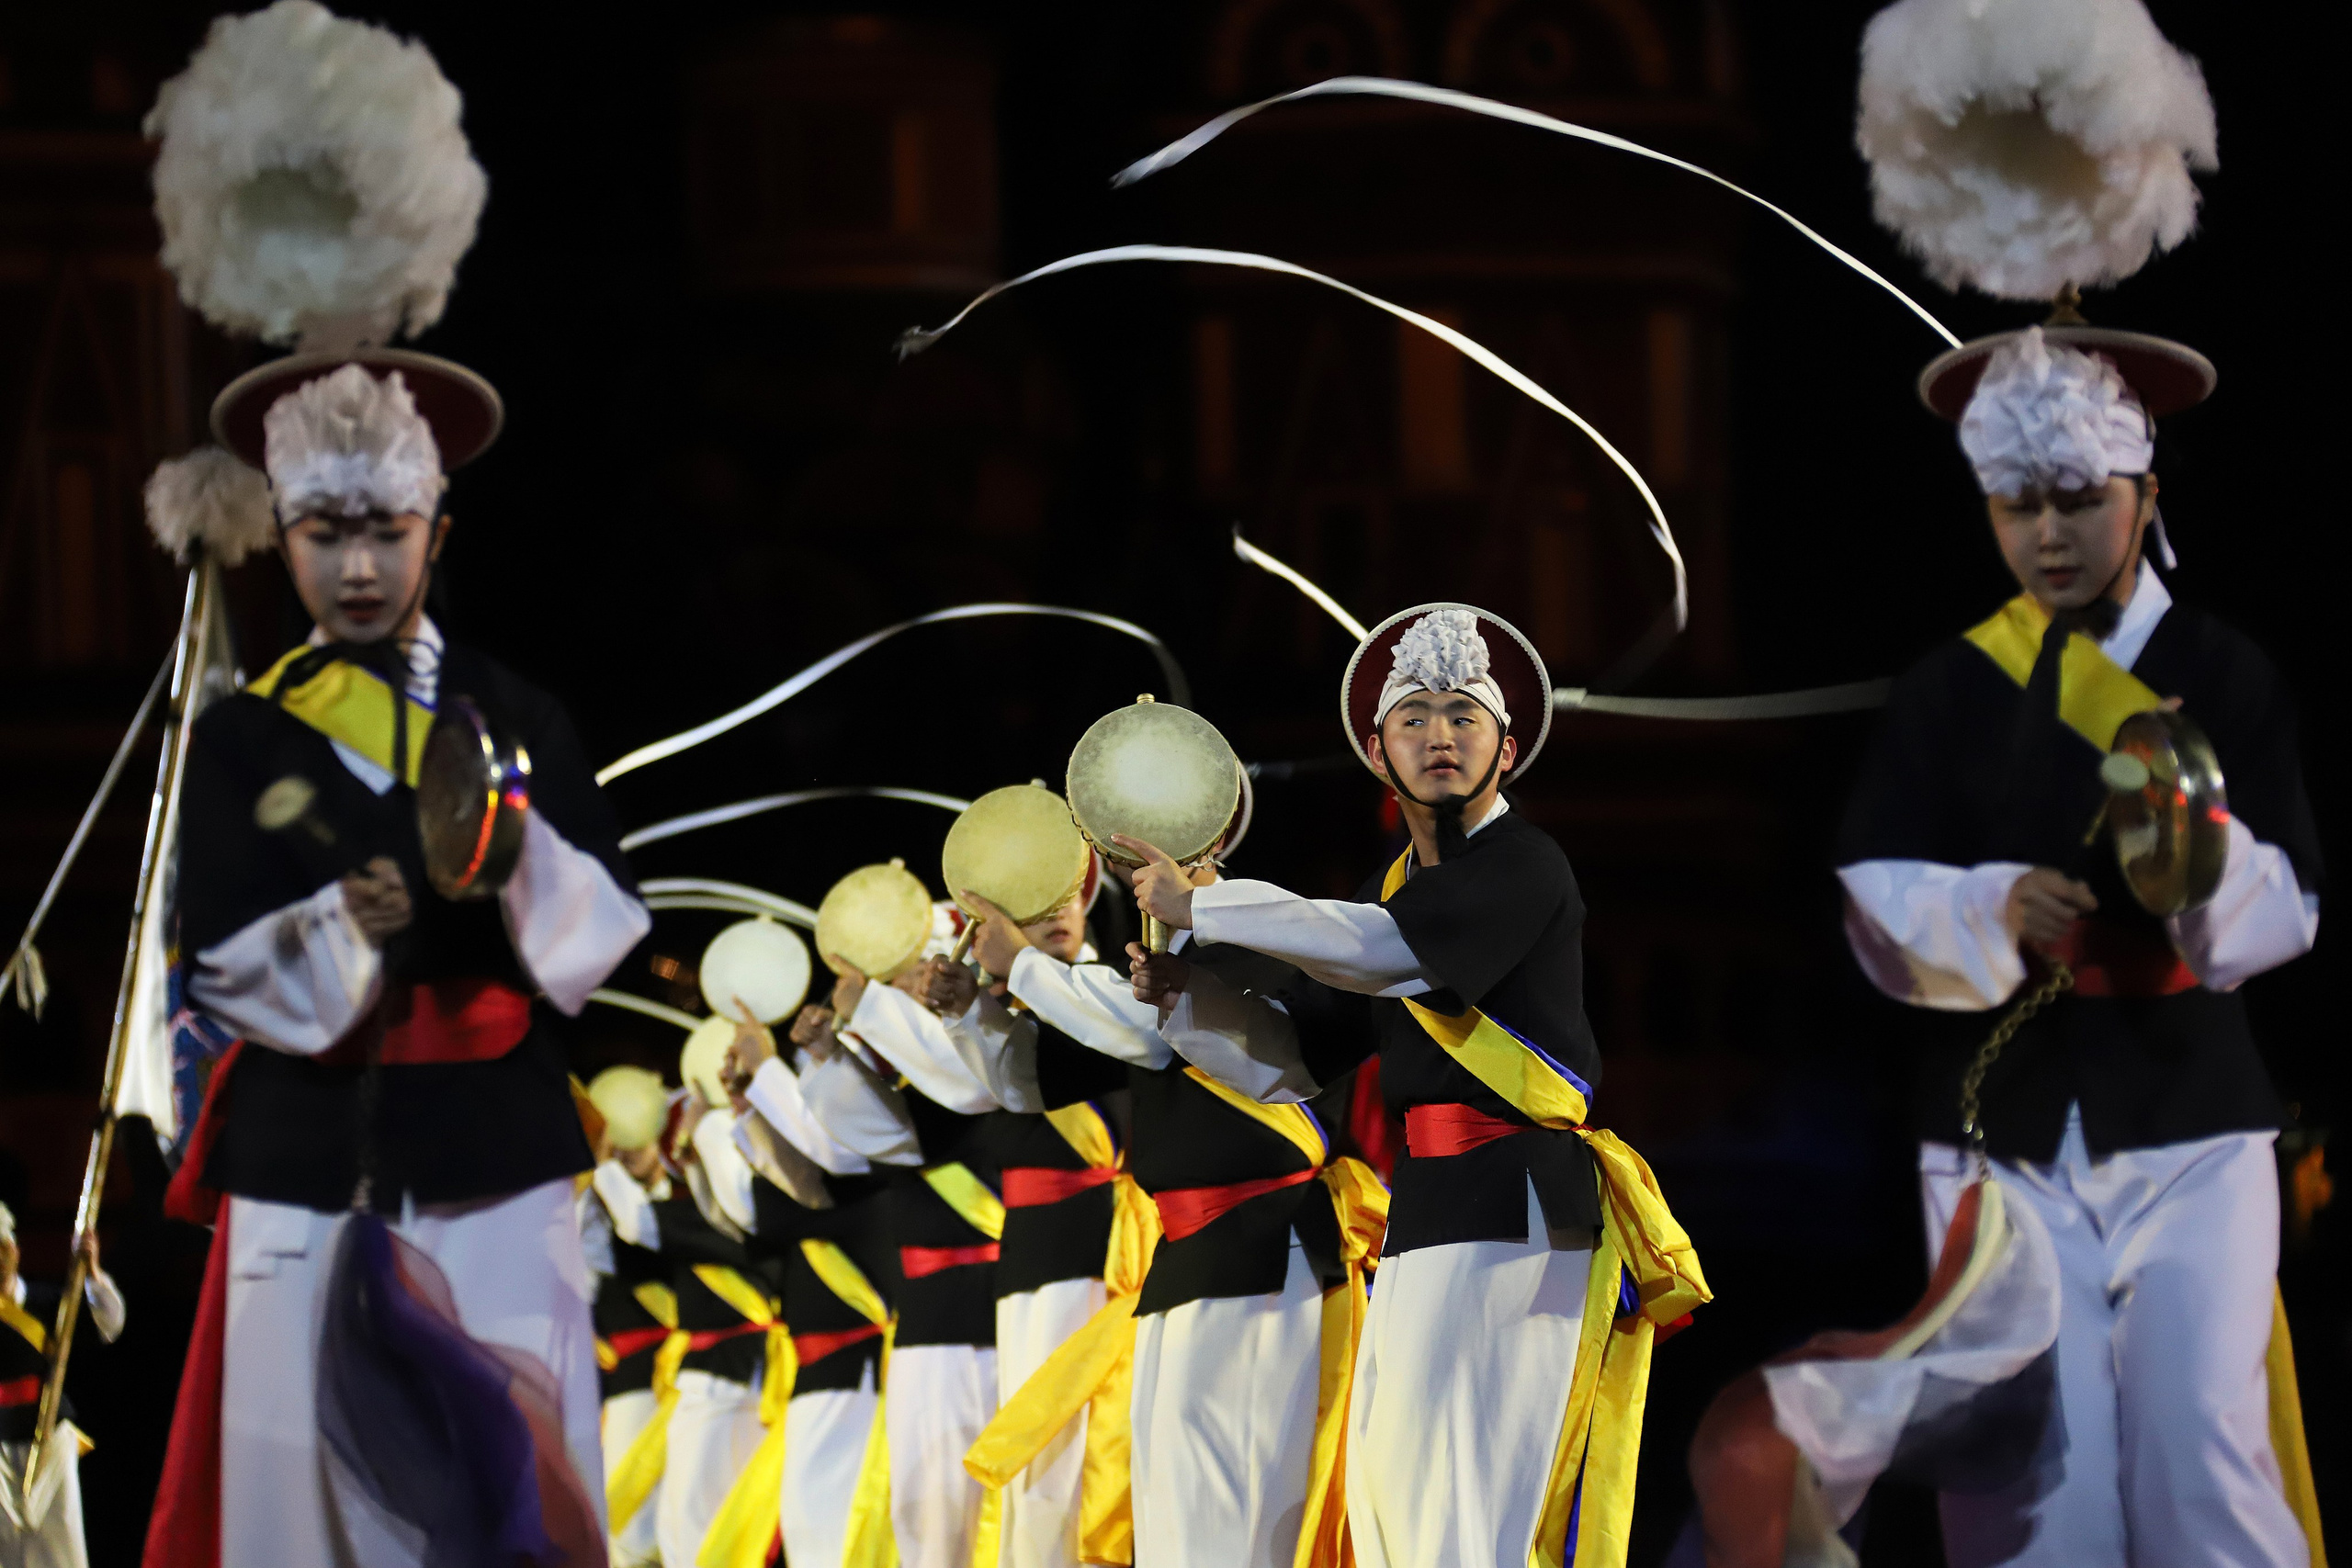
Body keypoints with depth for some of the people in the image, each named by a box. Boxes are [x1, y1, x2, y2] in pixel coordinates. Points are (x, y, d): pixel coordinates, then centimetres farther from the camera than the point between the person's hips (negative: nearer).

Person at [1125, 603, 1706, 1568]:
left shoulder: (1524, 868, -7)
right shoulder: (1395, 891, 19)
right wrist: (1184, 995, 2)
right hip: (1425, 1213, 9)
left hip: (1515, 1208, -8)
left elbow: (1384, 952, -22)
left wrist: (1200, 906, -15)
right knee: (1383, 1487, 6)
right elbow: (1285, 1060, 21)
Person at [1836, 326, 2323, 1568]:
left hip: (2187, 1128, -1)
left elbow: (2284, 912, -4)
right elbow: (1878, 910, -2)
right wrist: (1994, 912, -22)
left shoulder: (2228, 678, 4)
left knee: (2201, 1456, -11)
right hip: (2001, 1134, 1)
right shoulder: (1944, 693, 7)